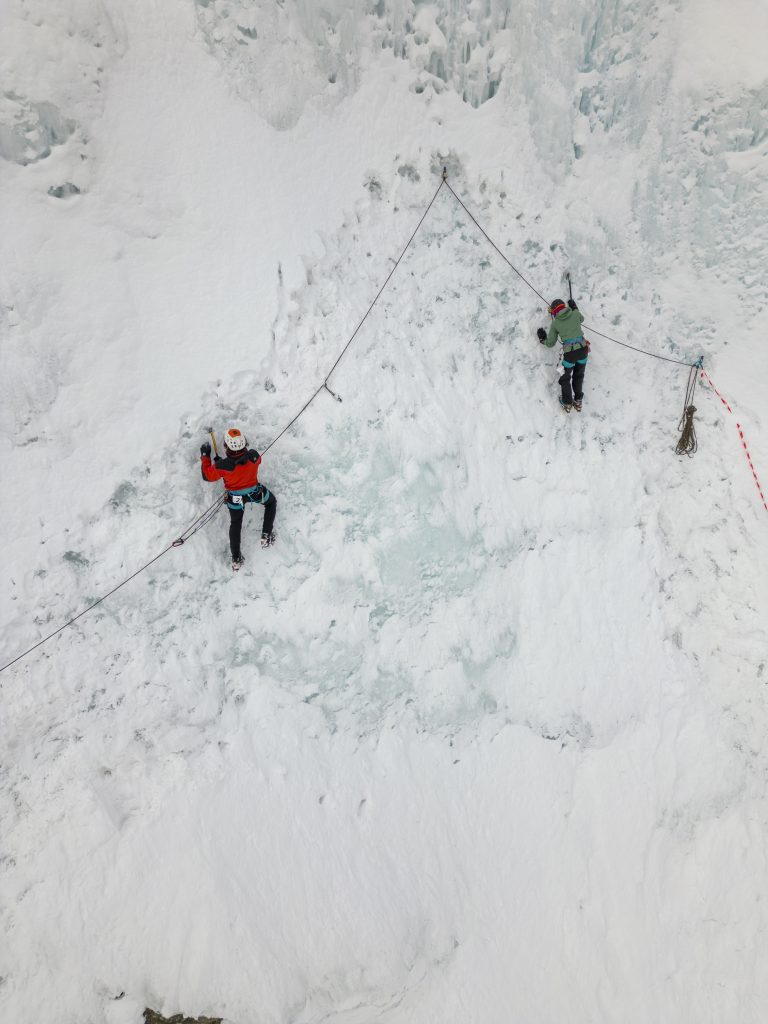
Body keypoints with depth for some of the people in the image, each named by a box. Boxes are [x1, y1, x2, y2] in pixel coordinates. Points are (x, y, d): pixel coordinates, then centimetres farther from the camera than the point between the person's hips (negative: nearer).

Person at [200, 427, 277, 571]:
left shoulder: (222, 466, -33)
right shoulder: (254, 456, -29)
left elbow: (207, 475, -12)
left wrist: (205, 455, -1)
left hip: (235, 498, 0)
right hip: (255, 492, 0)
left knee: (235, 524, 24)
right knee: (271, 502, 33)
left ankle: (236, 559, 32)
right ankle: (266, 536, 27)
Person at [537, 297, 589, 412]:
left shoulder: (555, 323, 3)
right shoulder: (575, 313, 6)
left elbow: (550, 343, 9)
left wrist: (542, 339, 27)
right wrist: (575, 308, 42)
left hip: (569, 352, -3)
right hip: (583, 349, 3)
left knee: (565, 378, 20)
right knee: (578, 376, 23)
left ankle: (567, 404, 25)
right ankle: (578, 402, 28)